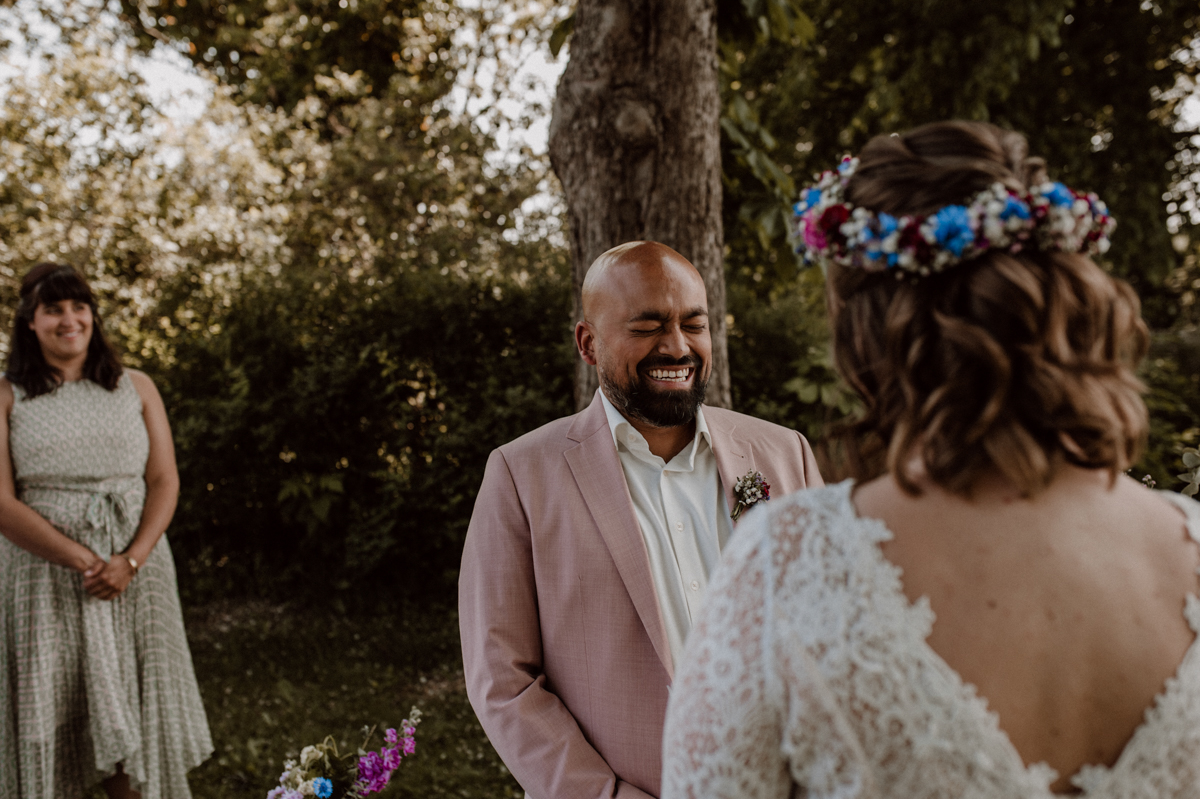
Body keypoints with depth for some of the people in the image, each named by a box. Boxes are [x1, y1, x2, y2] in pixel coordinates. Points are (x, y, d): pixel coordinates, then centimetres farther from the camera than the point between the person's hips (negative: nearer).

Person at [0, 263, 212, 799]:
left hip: (135, 571, 2)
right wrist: (82, 560, -15)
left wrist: (129, 561, -12)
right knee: (46, 714, 2)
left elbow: (165, 482, 3)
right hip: (43, 574, -2)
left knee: (133, 714, 4)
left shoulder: (136, 388, 9)